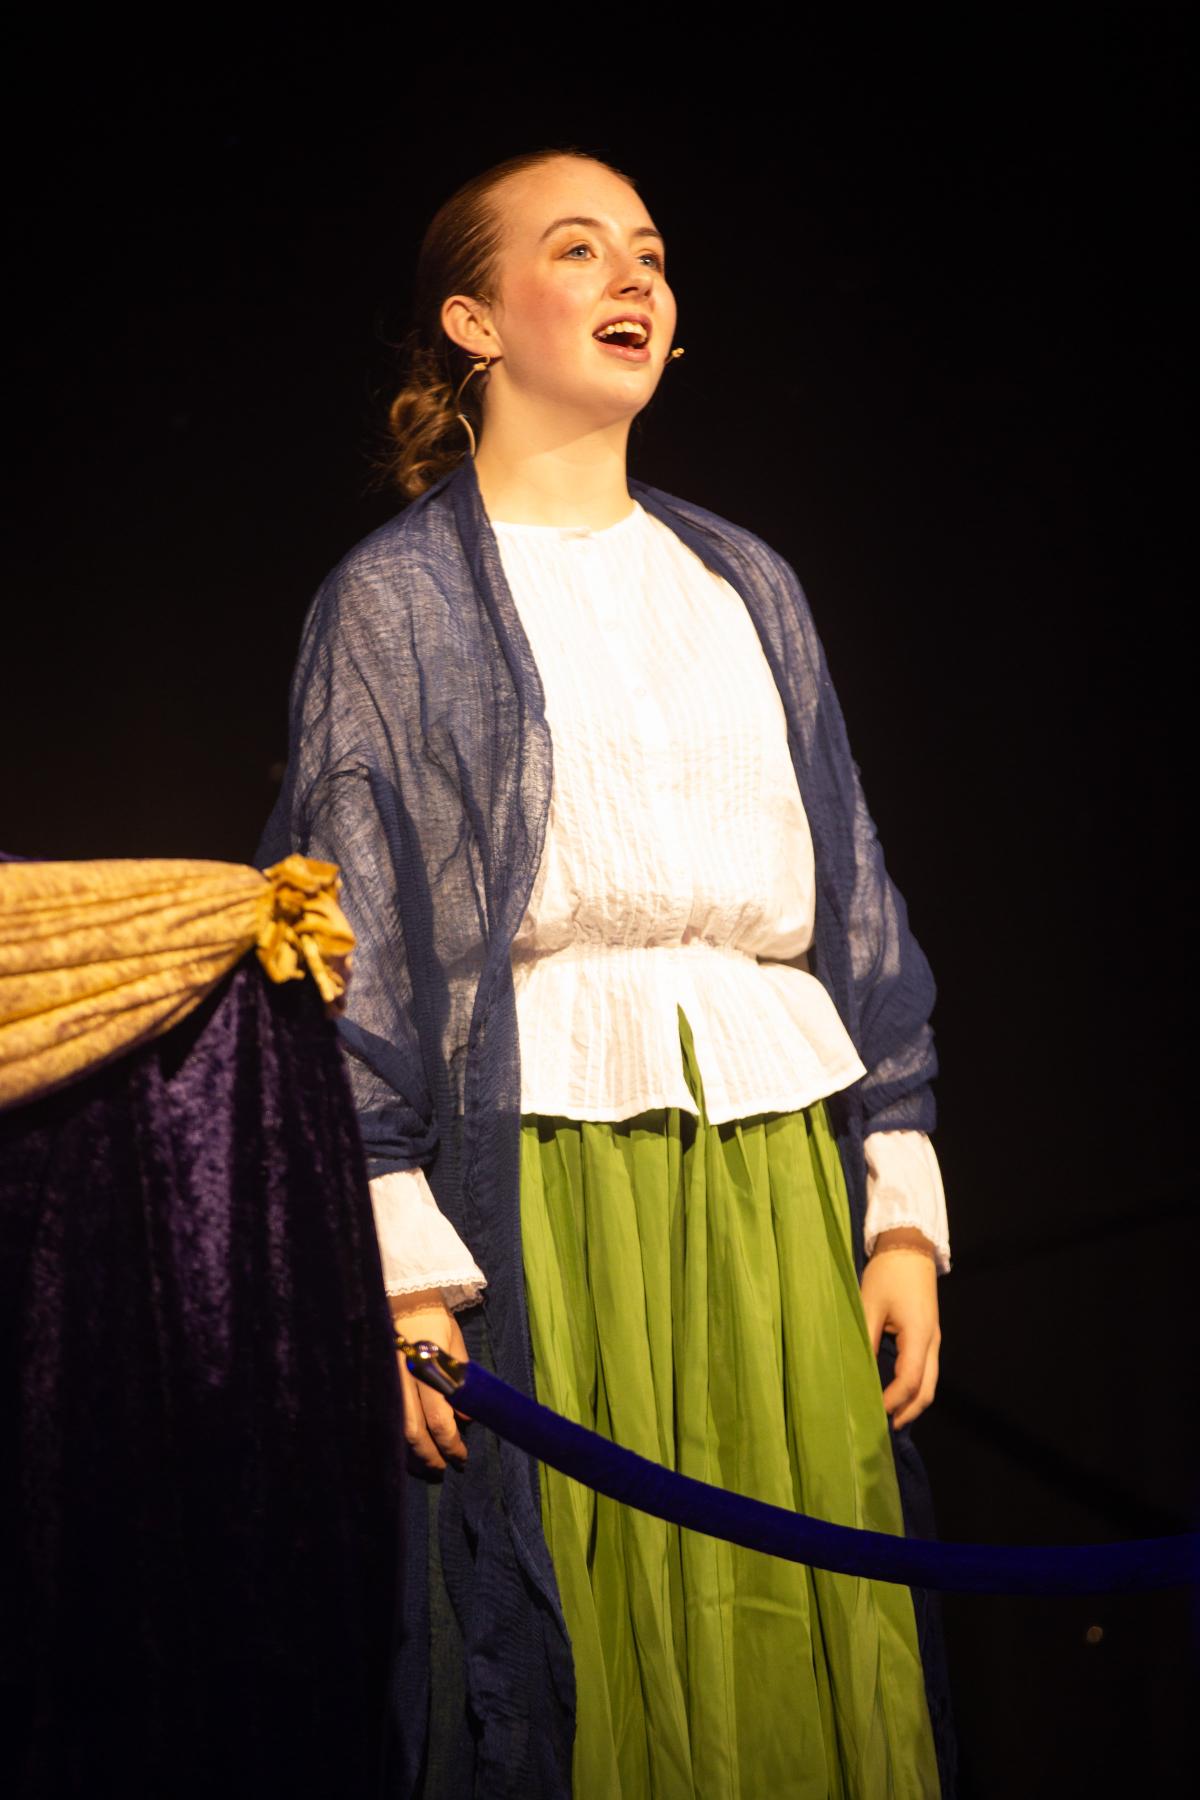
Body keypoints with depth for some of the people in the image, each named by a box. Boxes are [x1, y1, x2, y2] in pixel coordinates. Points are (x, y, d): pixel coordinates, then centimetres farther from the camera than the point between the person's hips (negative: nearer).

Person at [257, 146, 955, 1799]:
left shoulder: (746, 587, 16)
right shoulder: (395, 601, 4)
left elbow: (857, 904, 14)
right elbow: (351, 953, -2)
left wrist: (902, 1207, 6)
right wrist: (405, 1264, -11)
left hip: (782, 1167, 4)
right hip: (550, 1181, -4)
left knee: (816, 1646, 5)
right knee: (588, 1656, -1)